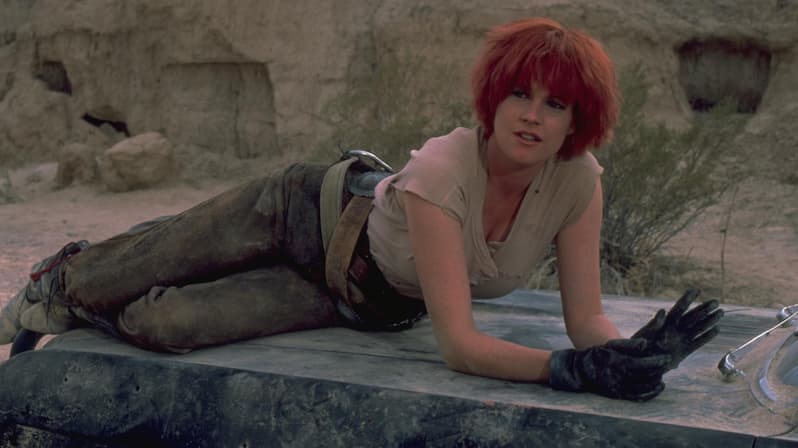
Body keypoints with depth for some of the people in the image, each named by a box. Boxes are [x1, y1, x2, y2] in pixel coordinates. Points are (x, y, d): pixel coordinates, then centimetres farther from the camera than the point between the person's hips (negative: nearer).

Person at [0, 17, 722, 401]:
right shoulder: (441, 171, -39)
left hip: (376, 305, 3)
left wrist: (634, 352, -39)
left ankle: (79, 309, 38)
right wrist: (568, 370, -52)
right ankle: (62, 280, 53)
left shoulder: (579, 180, -24)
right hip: (312, 214, -3)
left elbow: (587, 317, -20)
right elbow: (459, 344, -42)